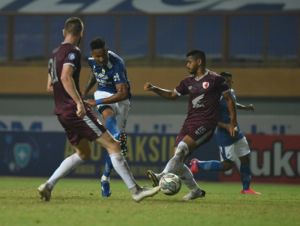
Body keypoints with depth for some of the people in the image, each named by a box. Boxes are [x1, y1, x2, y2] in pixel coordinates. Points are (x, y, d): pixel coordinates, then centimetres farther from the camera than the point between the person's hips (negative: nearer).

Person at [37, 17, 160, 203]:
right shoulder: (72, 51, -10)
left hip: (62, 112, 10)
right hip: (76, 111, -10)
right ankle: (135, 191, -11)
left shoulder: (55, 54, 17)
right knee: (113, 145, -8)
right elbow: (66, 78, -26)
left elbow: (50, 86, 24)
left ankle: (48, 186, 12)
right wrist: (79, 102, -29)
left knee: (83, 153, 21)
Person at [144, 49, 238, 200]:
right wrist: (154, 89, 14)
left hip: (205, 124, -7)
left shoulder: (215, 79, -1)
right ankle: (195, 191, 13)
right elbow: (172, 95, 28)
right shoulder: (188, 82, 17)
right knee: (178, 162, -1)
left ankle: (163, 176, -40)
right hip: (189, 123, 7)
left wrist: (233, 123, 1)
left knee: (182, 148, -29)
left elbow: (229, 99, 4)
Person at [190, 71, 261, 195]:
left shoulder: (232, 92, 5)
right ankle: (197, 164, 10)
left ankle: (246, 188, 23)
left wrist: (244, 107, 16)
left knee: (246, 159, 10)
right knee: (227, 165, -5)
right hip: (225, 136, -8)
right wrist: (226, 126, -33)